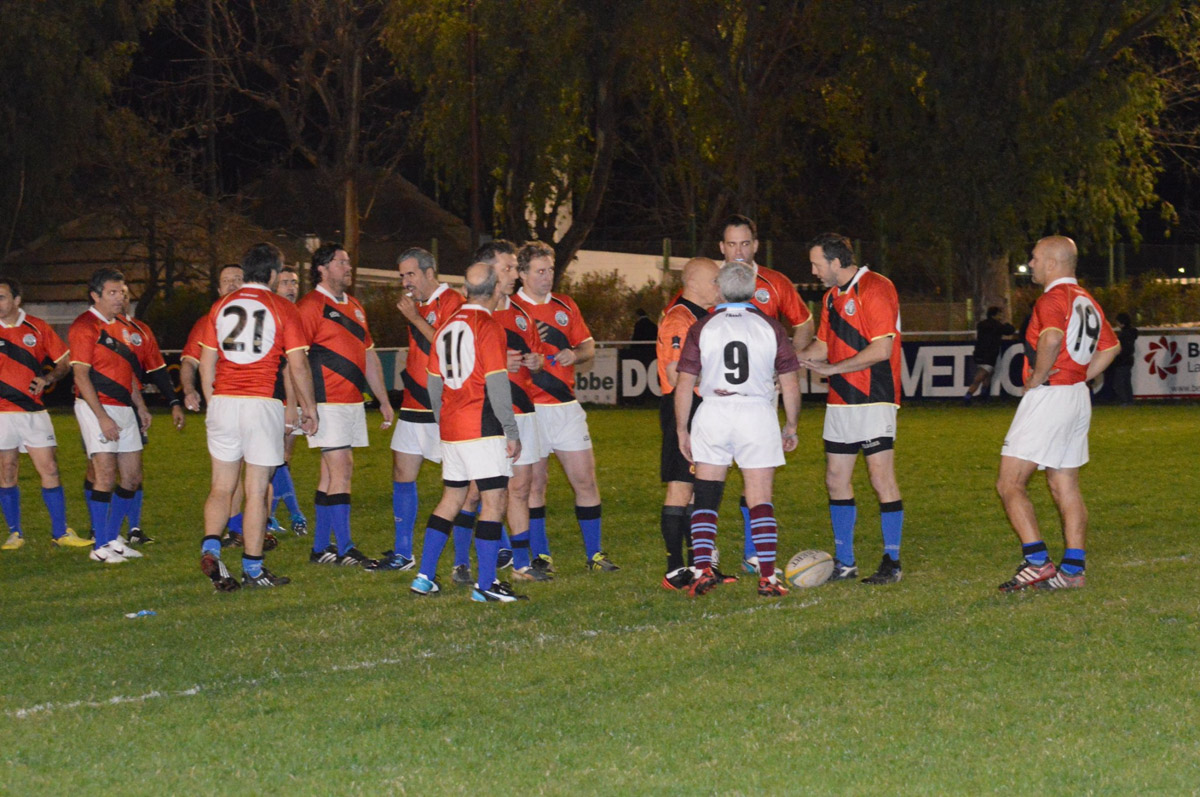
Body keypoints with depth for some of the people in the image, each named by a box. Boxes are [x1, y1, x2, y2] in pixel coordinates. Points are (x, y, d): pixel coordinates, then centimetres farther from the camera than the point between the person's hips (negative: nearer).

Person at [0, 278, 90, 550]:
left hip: (33, 411, 0)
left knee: (49, 470, -2)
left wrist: (46, 379, -7)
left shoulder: (38, 328, 3)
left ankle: (60, 532, 6)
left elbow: (64, 361, 10)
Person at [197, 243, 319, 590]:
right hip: (263, 403, -3)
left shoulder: (220, 307, 9)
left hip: (223, 402, 3)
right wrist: (309, 408, 7)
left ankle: (210, 548, -10)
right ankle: (253, 568, 6)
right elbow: (298, 367, -4)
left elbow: (206, 364, 10)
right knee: (256, 490, 2)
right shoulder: (282, 309, -1)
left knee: (221, 488, 11)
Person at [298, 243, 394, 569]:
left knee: (333, 474, 11)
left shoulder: (354, 307, 19)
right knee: (341, 472, -10)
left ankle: (320, 547, 16)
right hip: (327, 403, -8)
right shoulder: (310, 306, -9)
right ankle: (344, 549, -7)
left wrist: (384, 400, 24)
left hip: (353, 401, 9)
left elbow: (369, 356, 26)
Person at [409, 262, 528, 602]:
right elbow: (497, 385, -15)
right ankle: (486, 585, -9)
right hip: (482, 429, -8)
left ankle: (425, 577, 16)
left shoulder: (447, 325, 12)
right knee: (494, 500, -6)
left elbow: (434, 384, 18)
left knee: (452, 498, 17)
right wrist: (511, 432, -10)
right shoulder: (488, 327, -11)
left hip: (450, 429, 8)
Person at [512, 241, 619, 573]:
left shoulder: (565, 306, 13)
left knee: (585, 480, 2)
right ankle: (539, 555, 10)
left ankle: (594, 553, 10)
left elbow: (589, 346, 19)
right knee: (534, 483, 0)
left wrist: (575, 354, -3)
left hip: (565, 405, 4)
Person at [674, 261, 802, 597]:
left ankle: (703, 569, 0)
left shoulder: (701, 329, 1)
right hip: (758, 414, 0)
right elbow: (790, 385, 4)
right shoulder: (771, 328, 2)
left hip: (713, 415, 0)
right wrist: (791, 427, 15)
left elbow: (684, 385, 0)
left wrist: (682, 430, 9)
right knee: (760, 501, 3)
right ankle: (767, 578, 1)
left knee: (706, 497, 10)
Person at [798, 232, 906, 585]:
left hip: (873, 400, -9)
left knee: (882, 478, -7)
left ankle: (892, 562, -1)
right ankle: (844, 562, 15)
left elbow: (881, 349, -18)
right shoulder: (831, 297, 17)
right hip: (840, 402, 9)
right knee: (836, 479, 7)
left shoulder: (876, 289, -11)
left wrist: (833, 368, -16)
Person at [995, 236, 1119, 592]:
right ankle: (1072, 569, 9)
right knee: (1066, 488, 12)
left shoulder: (1052, 299, -14)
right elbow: (1110, 347, 25)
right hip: (1078, 399, 9)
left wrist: (1037, 377, -21)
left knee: (1009, 484, -6)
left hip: (1048, 398, -9)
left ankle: (1038, 562, -14)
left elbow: (1052, 337, -34)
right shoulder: (1087, 301, 16)